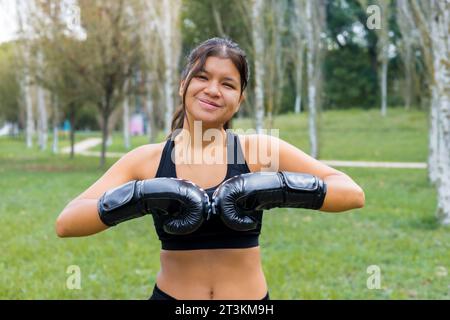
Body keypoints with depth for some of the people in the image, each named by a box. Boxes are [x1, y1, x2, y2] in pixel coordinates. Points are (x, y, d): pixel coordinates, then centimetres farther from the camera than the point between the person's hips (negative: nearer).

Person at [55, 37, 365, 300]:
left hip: (250, 301, 0)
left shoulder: (259, 150, -5)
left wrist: (279, 188, -21)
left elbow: (353, 193, -8)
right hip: (170, 295, 0)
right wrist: (142, 197, -24)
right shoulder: (147, 160, -3)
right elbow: (66, 223, -11)